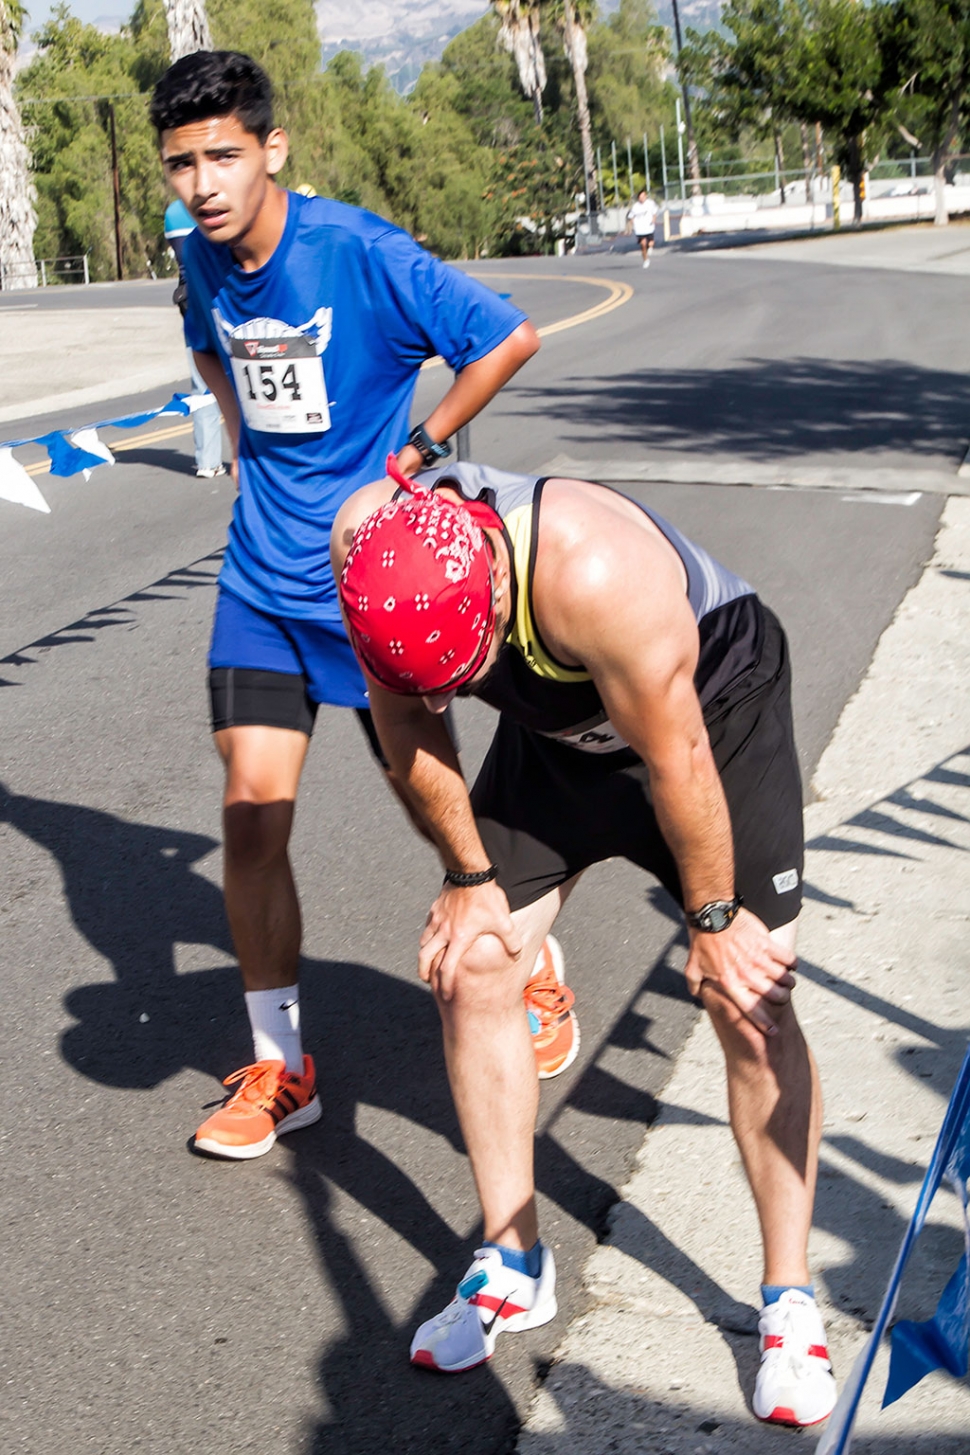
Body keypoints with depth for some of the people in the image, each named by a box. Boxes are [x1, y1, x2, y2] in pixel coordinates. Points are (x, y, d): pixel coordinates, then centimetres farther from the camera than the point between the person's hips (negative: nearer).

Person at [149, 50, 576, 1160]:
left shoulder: (360, 253, -19)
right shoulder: (202, 258, 1)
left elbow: (510, 338, -13)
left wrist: (417, 452, -9)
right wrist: (252, 457, 12)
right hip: (263, 578, 5)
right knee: (251, 808, -2)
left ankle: (540, 972, 35)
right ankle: (278, 1067, 12)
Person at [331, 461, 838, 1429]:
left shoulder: (596, 576, -43)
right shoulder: (369, 548, -26)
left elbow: (677, 759, -30)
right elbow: (407, 730, -10)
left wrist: (712, 922, -17)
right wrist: (468, 876, -4)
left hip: (714, 703, -5)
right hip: (557, 727, 5)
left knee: (750, 1003, -10)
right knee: (470, 967, -4)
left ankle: (789, 1303, 5)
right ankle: (514, 1265, 13)